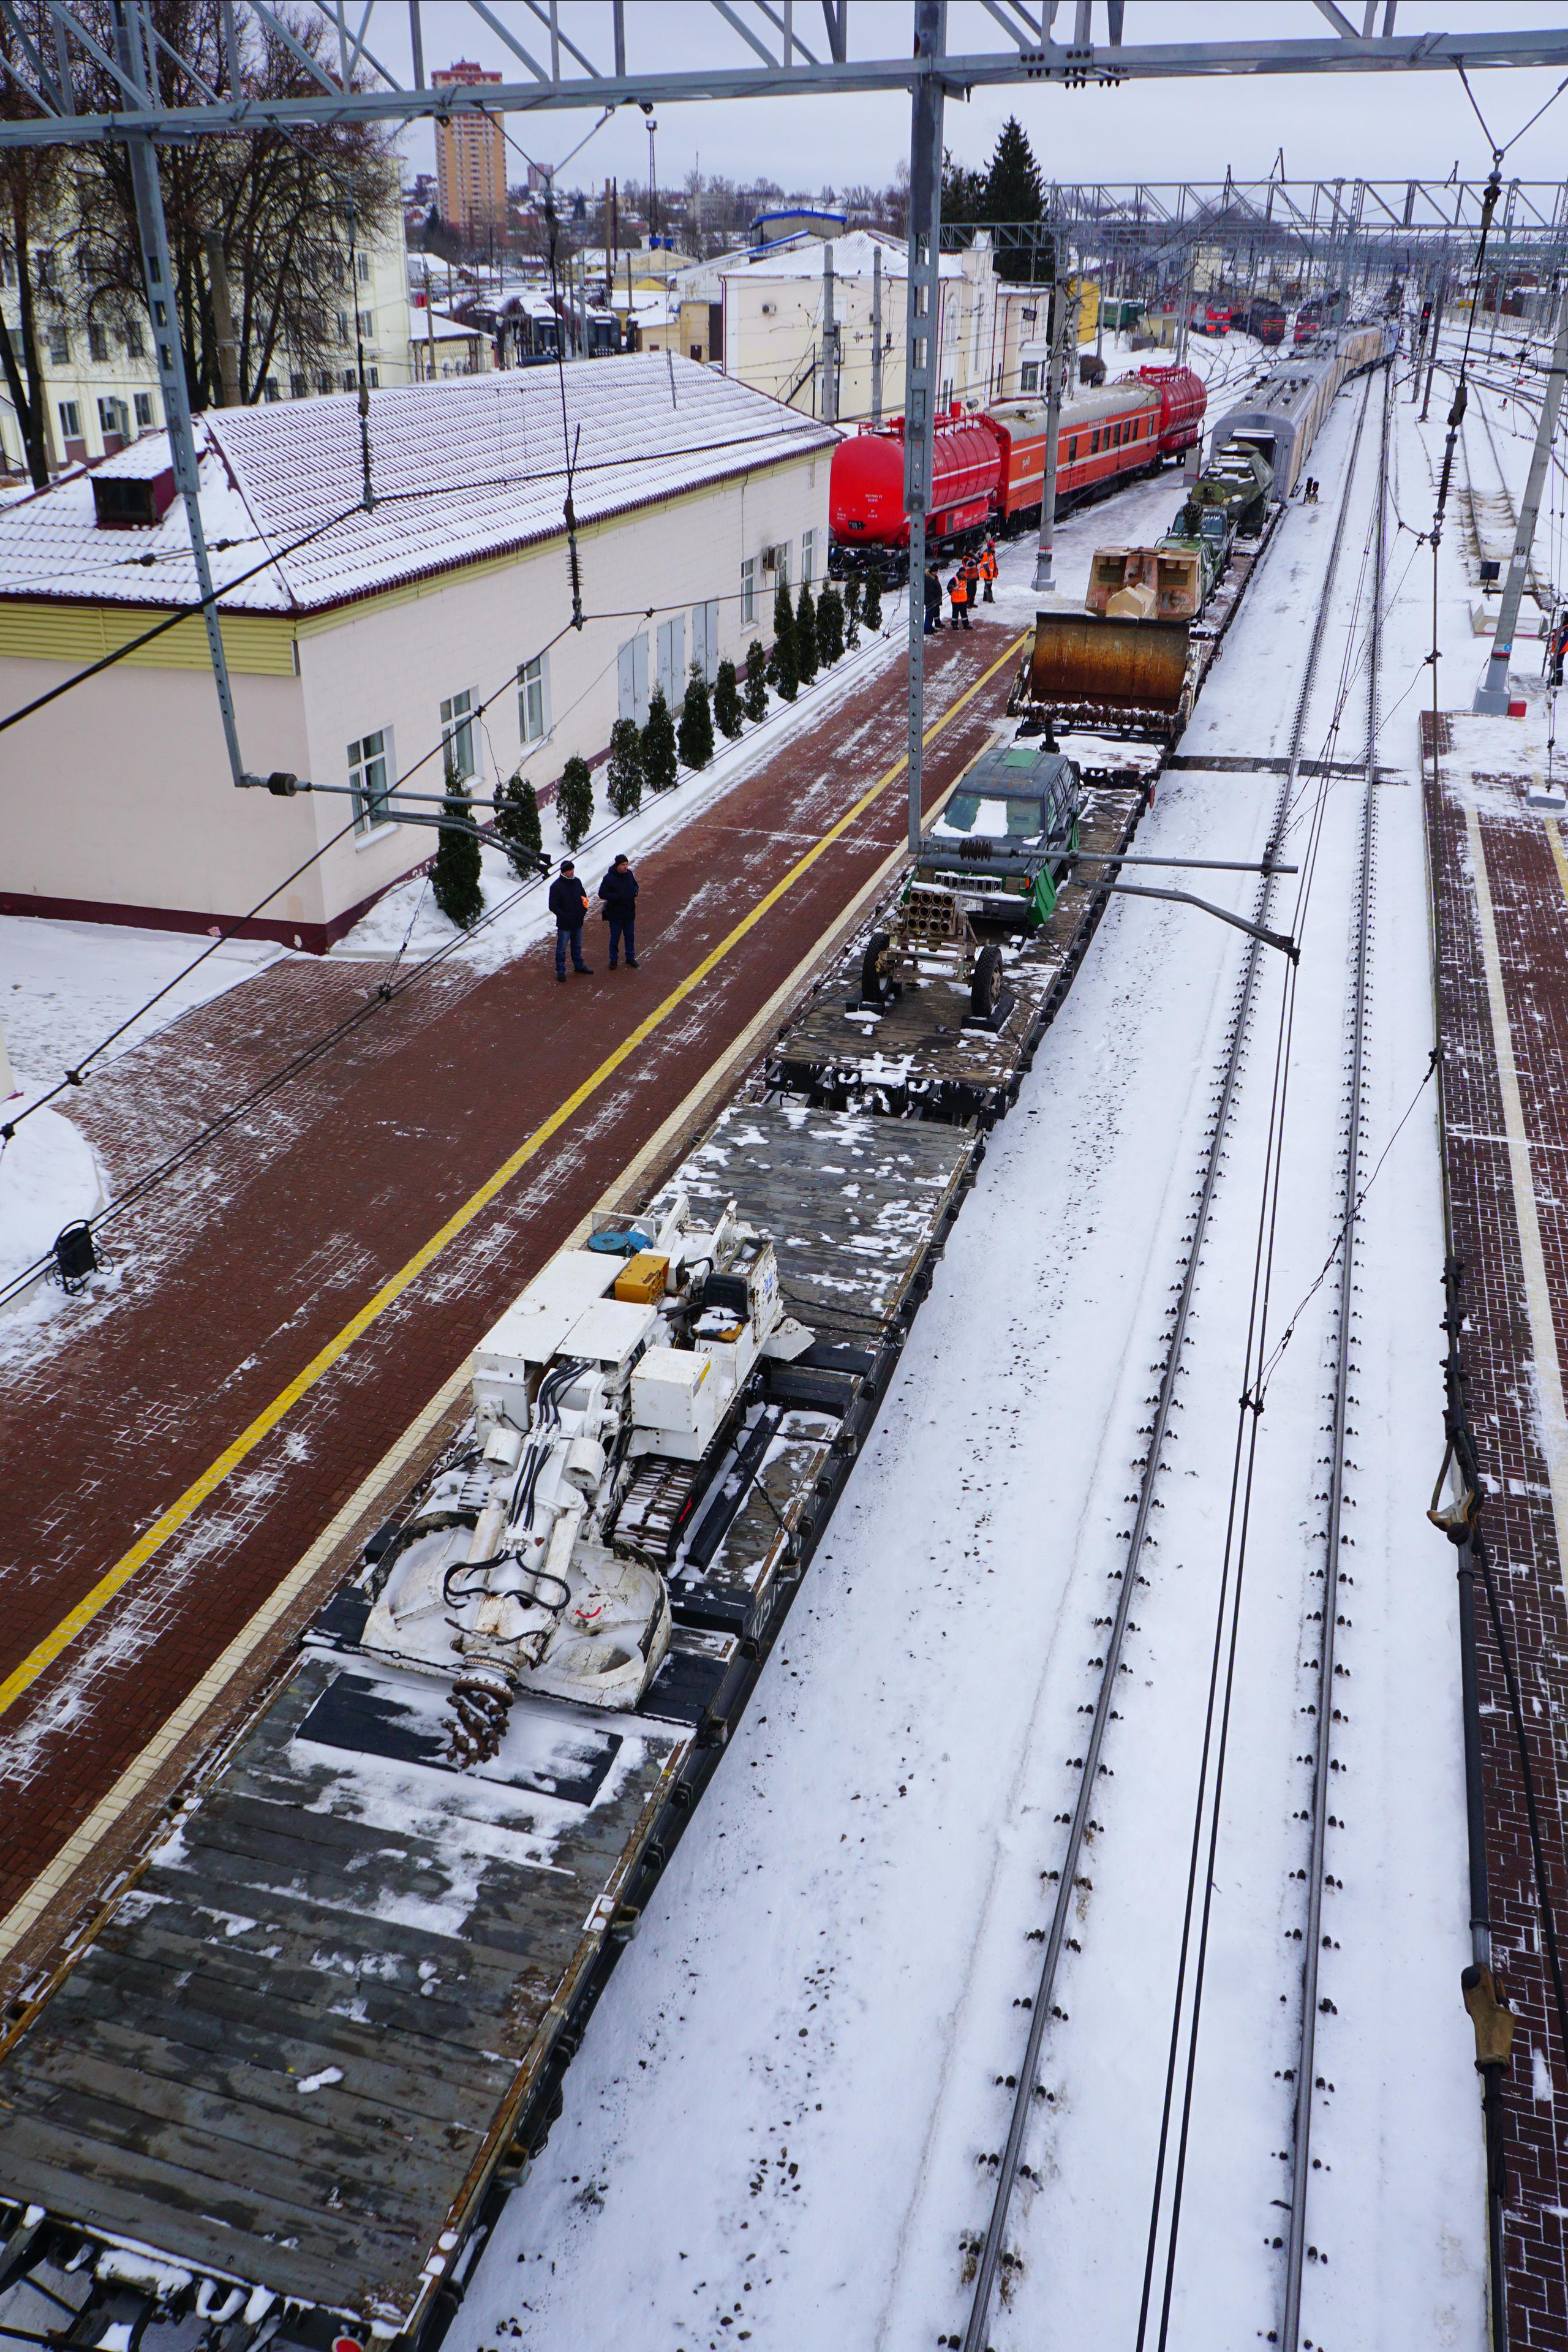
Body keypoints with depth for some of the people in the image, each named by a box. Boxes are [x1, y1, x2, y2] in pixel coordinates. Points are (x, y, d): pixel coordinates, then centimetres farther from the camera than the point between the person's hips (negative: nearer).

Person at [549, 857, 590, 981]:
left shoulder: (577, 882, 3)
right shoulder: (556, 886, -17)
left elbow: (583, 896, 18)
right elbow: (553, 906, -17)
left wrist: (583, 909, 1)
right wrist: (565, 916, -21)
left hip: (578, 922, 6)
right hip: (564, 924, -6)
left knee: (577, 946, 21)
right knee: (561, 948, 4)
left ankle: (579, 966, 37)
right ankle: (560, 971, 13)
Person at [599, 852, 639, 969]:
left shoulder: (629, 874, -2)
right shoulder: (609, 878, -18)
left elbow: (635, 885, 16)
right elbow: (602, 894, -17)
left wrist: (635, 891, -8)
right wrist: (617, 897, -27)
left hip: (629, 913, 4)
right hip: (615, 914, -4)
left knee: (630, 936, 15)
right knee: (615, 938, 9)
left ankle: (630, 958, 30)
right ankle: (613, 959, 24)